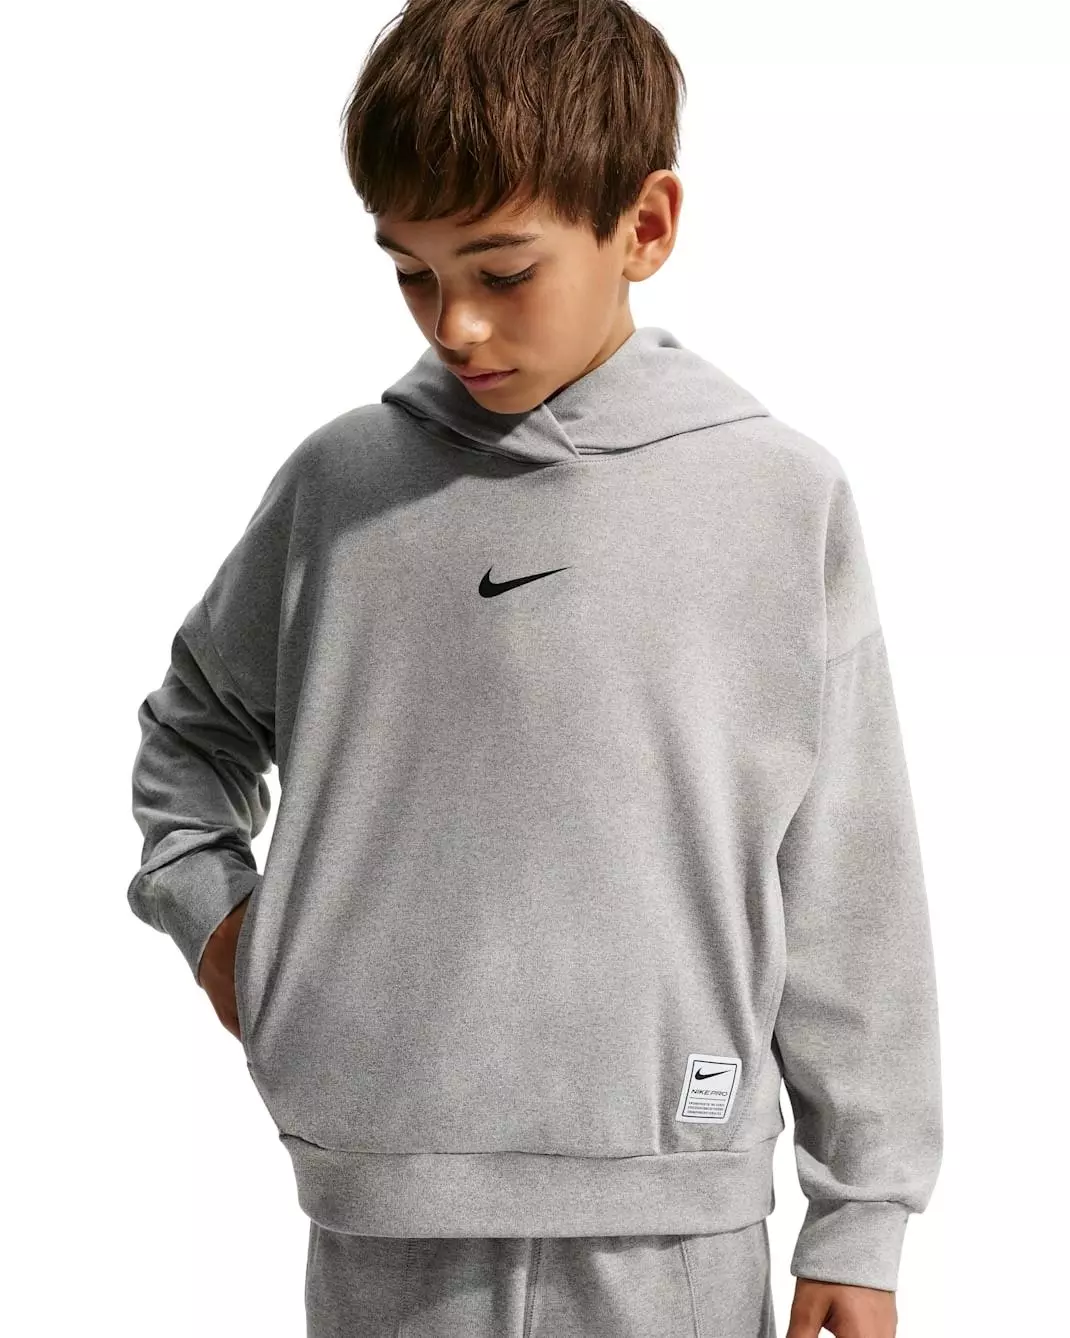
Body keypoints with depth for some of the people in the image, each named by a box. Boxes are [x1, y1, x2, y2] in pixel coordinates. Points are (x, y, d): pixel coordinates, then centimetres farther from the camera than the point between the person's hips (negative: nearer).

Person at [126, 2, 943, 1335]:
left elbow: (847, 896, 2)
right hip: (384, 1212, 1)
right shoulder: (339, 483, 2)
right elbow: (194, 723, 21)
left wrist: (862, 1219, 4)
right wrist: (205, 896, 4)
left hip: (672, 1223, -1)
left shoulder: (783, 499, -2)